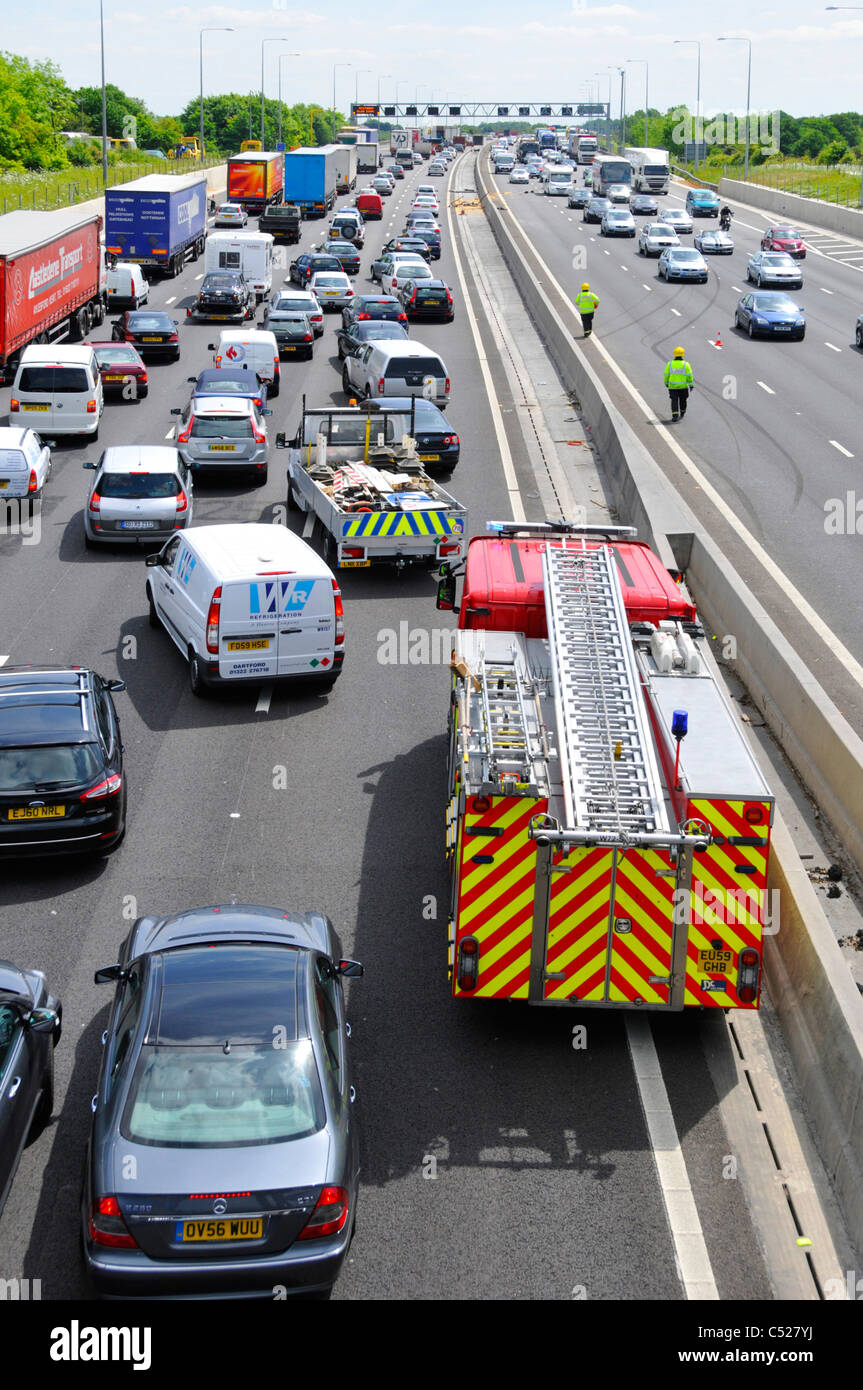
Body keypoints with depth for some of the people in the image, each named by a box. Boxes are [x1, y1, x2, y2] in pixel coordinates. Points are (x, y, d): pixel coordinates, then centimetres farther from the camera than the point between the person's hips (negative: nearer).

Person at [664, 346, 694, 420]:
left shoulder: (669, 364, -6)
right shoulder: (685, 364, -9)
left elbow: (666, 375, 1)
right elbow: (689, 375, -9)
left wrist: (666, 383, 17)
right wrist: (691, 385, -4)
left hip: (672, 386, 0)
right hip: (683, 386, 0)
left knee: (674, 401, 1)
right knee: (682, 400, 19)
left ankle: (675, 415, -13)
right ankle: (682, 413, 37)